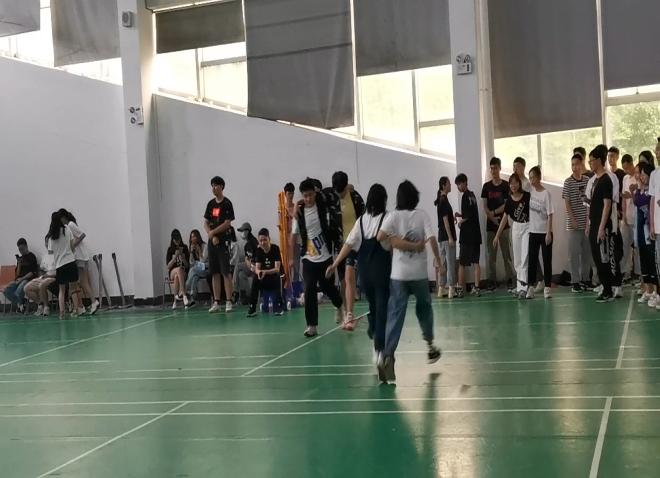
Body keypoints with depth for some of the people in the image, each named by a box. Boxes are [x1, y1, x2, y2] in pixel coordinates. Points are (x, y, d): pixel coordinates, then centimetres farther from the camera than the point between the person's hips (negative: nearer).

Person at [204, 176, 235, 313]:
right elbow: (206, 223, 11)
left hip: (224, 241, -6)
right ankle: (216, 302, 11)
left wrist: (213, 232, -9)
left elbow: (227, 223, -12)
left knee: (226, 272, -7)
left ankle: (229, 302, -5)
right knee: (215, 273, 7)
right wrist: (212, 236, -3)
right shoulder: (211, 204, 13)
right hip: (212, 242, 6)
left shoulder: (227, 203, -6)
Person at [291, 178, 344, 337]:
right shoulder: (299, 212, -3)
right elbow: (294, 235, 3)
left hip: (325, 256, 0)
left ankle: (339, 305, 44)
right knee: (309, 290, -7)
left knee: (327, 287, 11)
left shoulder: (323, 205, -5)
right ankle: (311, 325, 1)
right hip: (308, 258, 1)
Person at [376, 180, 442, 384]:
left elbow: (380, 236, -15)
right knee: (424, 306, 25)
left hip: (398, 274, 0)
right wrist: (438, 259, 1)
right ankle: (429, 344, 33)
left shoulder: (394, 216, -1)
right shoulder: (422, 215, 0)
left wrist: (401, 243, -5)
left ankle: (387, 355, -17)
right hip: (419, 273, 0)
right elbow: (432, 239, -11)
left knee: (395, 315, -3)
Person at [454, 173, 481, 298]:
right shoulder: (472, 195, 13)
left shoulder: (466, 196, -13)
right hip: (476, 233, 8)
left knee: (462, 263, -3)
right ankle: (476, 288, 9)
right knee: (476, 262, 8)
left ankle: (460, 289, -2)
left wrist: (460, 220, 0)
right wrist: (460, 215, 8)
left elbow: (467, 216, -18)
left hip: (467, 235, -8)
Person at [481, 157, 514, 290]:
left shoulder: (506, 185, 1)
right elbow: (484, 207, 3)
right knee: (491, 254, 2)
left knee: (507, 254, -2)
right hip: (490, 225, 2)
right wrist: (493, 219, -10)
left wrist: (494, 212, -9)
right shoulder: (486, 186, 8)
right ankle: (492, 281, 6)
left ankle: (510, 280, 1)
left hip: (504, 224, -2)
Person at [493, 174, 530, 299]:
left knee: (524, 257, -11)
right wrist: (497, 235, 9)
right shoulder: (509, 199, 1)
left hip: (527, 227, -5)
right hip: (516, 227, 5)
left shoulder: (527, 196, -12)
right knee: (517, 259, 9)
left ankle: (523, 287, -12)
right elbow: (505, 217, 8)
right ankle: (519, 285, 18)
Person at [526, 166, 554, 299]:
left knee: (547, 260, 2)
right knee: (532, 260, 3)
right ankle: (530, 287, 5)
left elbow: (550, 214, -13)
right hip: (533, 231, 5)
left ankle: (547, 288, 7)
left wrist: (548, 233, -16)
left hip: (545, 232, -4)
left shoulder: (546, 193, -11)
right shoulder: (530, 190, 3)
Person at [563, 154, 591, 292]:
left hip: (587, 222, 4)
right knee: (574, 252, -1)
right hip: (574, 223, -4)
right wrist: (573, 219, -13)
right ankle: (575, 282, 4)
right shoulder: (568, 182, -4)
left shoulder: (587, 180, 6)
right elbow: (567, 203, -6)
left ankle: (585, 279, 18)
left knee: (587, 252, 8)